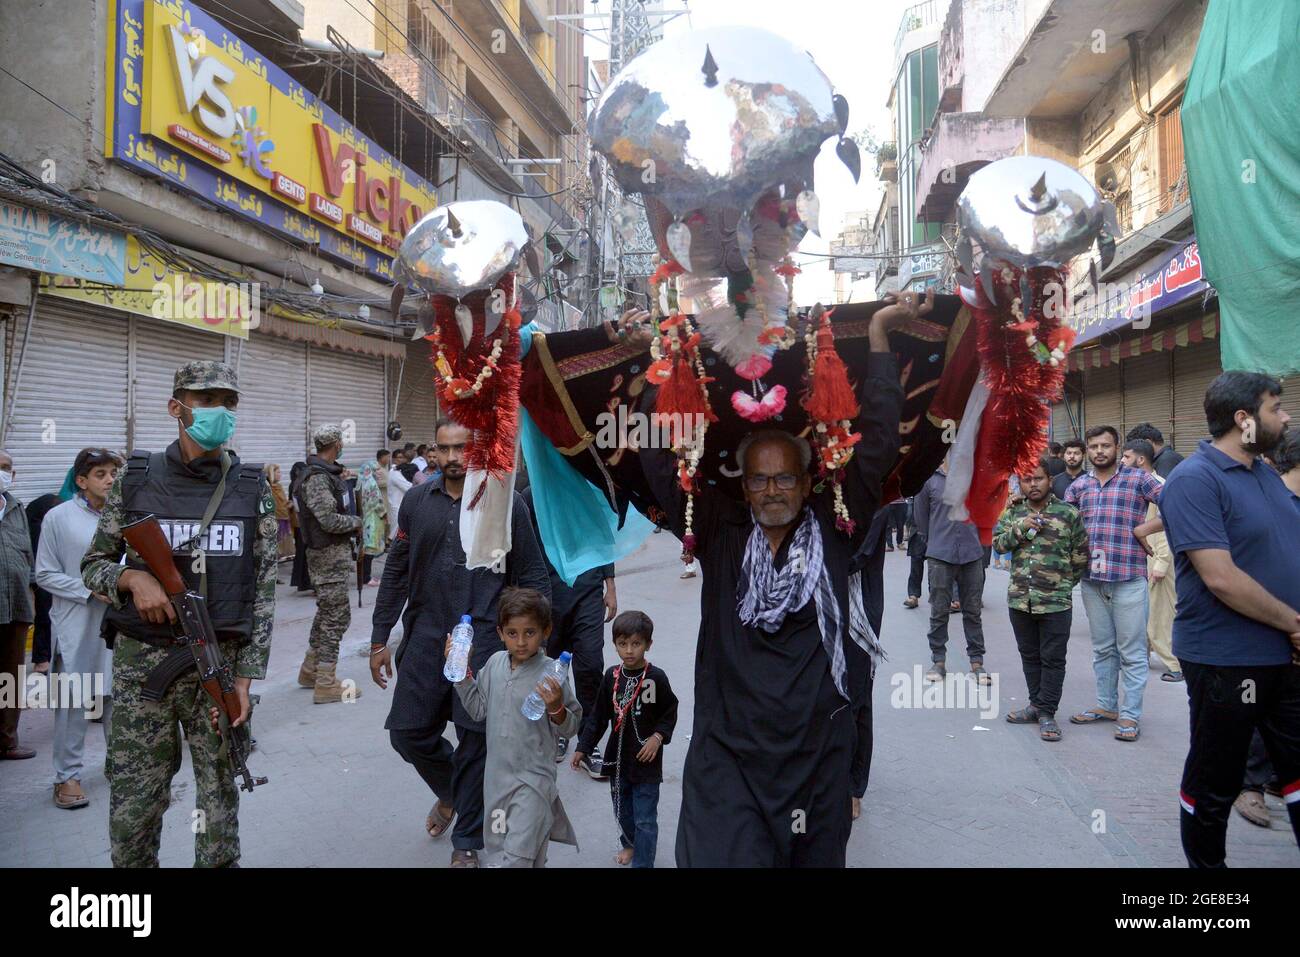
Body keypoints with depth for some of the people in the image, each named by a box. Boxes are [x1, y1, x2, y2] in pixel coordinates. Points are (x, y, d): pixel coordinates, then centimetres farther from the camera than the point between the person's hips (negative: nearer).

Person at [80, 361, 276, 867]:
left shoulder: (252, 489, 2)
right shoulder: (136, 479, 1)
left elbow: (263, 591, 1)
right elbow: (93, 564, 9)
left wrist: (245, 677, -4)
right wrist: (132, 578, -13)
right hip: (141, 661, 0)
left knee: (220, 801, 8)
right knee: (133, 806, 8)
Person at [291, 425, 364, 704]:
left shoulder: (328, 473, 12)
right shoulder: (316, 478, -19)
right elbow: (329, 520, -25)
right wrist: (356, 522, -10)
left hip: (335, 553, 10)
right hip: (330, 555, -10)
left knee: (327, 613, 20)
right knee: (337, 616, -5)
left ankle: (310, 669, 31)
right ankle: (326, 684, 0)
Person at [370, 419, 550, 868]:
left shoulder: (507, 504, -3)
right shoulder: (416, 501, 6)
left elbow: (533, 578, 0)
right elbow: (396, 573, 10)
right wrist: (379, 639, 9)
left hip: (486, 638, -3)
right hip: (426, 635, 3)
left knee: (476, 740, 2)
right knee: (408, 732, 7)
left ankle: (466, 841, 23)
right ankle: (450, 792, 39)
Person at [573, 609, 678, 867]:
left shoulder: (656, 678, -14)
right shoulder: (611, 676, -2)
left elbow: (669, 714, -4)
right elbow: (599, 718, 4)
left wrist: (658, 737, -19)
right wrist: (582, 748, 2)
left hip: (646, 761, -4)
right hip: (618, 758, 4)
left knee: (645, 819, 1)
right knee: (622, 810, 22)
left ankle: (643, 862, 13)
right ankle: (630, 844, 47)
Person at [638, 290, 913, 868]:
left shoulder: (834, 532, 2)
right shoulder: (720, 533, 3)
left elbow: (875, 445, -3)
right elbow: (661, 460, 2)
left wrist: (879, 334, -4)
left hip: (820, 757, 1)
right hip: (728, 759, -1)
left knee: (816, 858, 13)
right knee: (723, 858, -10)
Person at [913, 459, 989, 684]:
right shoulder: (929, 480, -2)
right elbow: (921, 518, 7)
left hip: (972, 555, 2)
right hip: (940, 556, -1)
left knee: (973, 611, 9)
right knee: (939, 611, 5)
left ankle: (977, 661, 18)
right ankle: (939, 661, 17)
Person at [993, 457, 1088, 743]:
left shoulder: (1069, 514, -4)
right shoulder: (1013, 512, 7)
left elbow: (1081, 557, 3)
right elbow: (998, 543, 2)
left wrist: (1063, 583, 4)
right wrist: (1020, 528, -13)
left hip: (1056, 601, -4)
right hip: (1019, 599, 4)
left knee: (1053, 659, 2)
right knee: (1029, 655, 15)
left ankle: (1047, 713, 9)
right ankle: (1036, 705, 28)